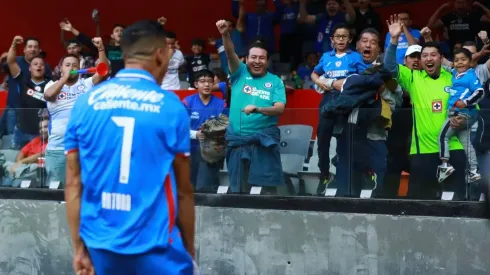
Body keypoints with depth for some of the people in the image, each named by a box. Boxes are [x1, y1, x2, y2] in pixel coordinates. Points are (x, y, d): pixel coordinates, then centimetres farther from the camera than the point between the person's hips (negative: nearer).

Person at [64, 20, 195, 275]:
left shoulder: (85, 103, 2)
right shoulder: (170, 106, -5)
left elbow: (73, 183, 3)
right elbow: (183, 190, 0)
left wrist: (79, 247, 9)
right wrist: (189, 246, 11)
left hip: (100, 243, 4)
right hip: (155, 244, -4)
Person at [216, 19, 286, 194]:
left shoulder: (275, 81, 5)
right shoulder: (240, 73, 7)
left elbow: (280, 108, -4)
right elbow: (230, 54, -10)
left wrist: (257, 109, -22)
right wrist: (225, 34, -28)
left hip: (265, 139, -1)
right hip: (237, 139, 1)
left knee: (267, 184, -3)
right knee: (237, 187, 7)